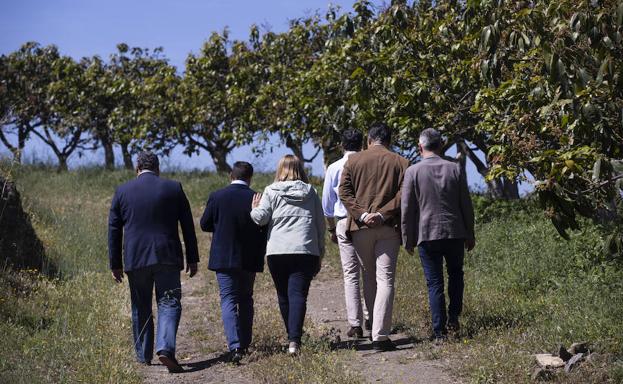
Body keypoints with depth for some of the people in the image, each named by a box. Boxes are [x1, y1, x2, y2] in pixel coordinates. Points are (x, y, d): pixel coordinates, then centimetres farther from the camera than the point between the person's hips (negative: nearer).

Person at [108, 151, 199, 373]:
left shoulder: (122, 191, 6)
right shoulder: (173, 188, 3)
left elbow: (114, 230, 7)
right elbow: (188, 226, 4)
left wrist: (115, 264, 12)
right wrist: (192, 259, 9)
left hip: (135, 259, 2)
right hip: (167, 256, -1)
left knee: (141, 309, 13)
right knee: (169, 304, -2)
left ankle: (143, 356, 17)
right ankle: (165, 348, -23)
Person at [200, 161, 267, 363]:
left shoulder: (217, 196, -7)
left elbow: (205, 224, 0)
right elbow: (265, 229, -6)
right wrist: (259, 252, 9)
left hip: (224, 258, -1)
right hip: (249, 259, 1)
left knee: (228, 301, -2)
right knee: (245, 300, 18)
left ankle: (235, 346, -18)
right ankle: (245, 343, 23)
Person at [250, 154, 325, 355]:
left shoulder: (271, 191, 4)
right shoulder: (310, 191, 11)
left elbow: (260, 218, -5)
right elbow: (320, 224, 13)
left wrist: (254, 209, 19)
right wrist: (320, 254, 20)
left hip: (277, 251, 0)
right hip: (305, 251, 1)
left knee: (284, 296, 13)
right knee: (298, 294, -6)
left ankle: (292, 338, 20)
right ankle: (294, 340, -21)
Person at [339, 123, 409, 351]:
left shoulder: (353, 160, 8)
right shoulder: (400, 163, 5)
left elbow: (344, 192, -2)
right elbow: (403, 194, -6)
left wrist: (362, 214, -9)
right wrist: (383, 214, -11)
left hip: (360, 227, 2)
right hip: (389, 228, -2)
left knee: (369, 278, 16)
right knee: (385, 279, -5)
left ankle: (376, 329, 20)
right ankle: (380, 336, -15)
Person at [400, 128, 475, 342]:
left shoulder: (413, 172, -5)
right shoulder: (455, 169, 0)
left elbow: (407, 209, -3)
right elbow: (466, 204, 5)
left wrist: (407, 239, 6)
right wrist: (470, 234, 14)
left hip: (427, 235, -1)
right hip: (455, 233, 2)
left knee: (434, 283, 3)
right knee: (455, 274, 22)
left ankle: (439, 332, 2)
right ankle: (453, 317, 12)